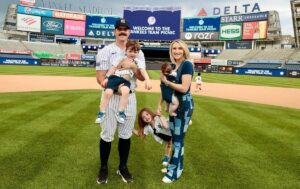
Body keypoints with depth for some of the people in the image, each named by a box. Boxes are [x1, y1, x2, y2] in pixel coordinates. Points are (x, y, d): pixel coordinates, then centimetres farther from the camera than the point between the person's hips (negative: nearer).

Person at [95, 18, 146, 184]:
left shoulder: (137, 52, 7)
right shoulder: (105, 51, -1)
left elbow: (142, 78, 0)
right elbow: (100, 77, -6)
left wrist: (133, 66, -18)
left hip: (130, 98, 3)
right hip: (111, 97, -2)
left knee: (126, 134, 12)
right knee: (107, 134, 5)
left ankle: (123, 167, 29)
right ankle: (103, 168, 25)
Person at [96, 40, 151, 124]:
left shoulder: (137, 63, 18)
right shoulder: (120, 59, 18)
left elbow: (143, 72, 4)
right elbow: (112, 69, 13)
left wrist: (147, 80, -15)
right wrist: (106, 78, 0)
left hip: (125, 81, 0)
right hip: (114, 78, 1)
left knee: (125, 91, -34)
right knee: (108, 92, -25)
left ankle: (120, 112, -18)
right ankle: (101, 113, -9)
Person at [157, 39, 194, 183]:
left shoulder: (187, 64, -13)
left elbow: (184, 88, -23)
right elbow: (165, 88, 11)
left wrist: (167, 82, -15)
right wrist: (160, 105, 8)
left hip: (184, 105, -8)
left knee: (178, 139, -1)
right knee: (174, 137, 15)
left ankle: (175, 171, 12)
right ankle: (176, 165, 30)